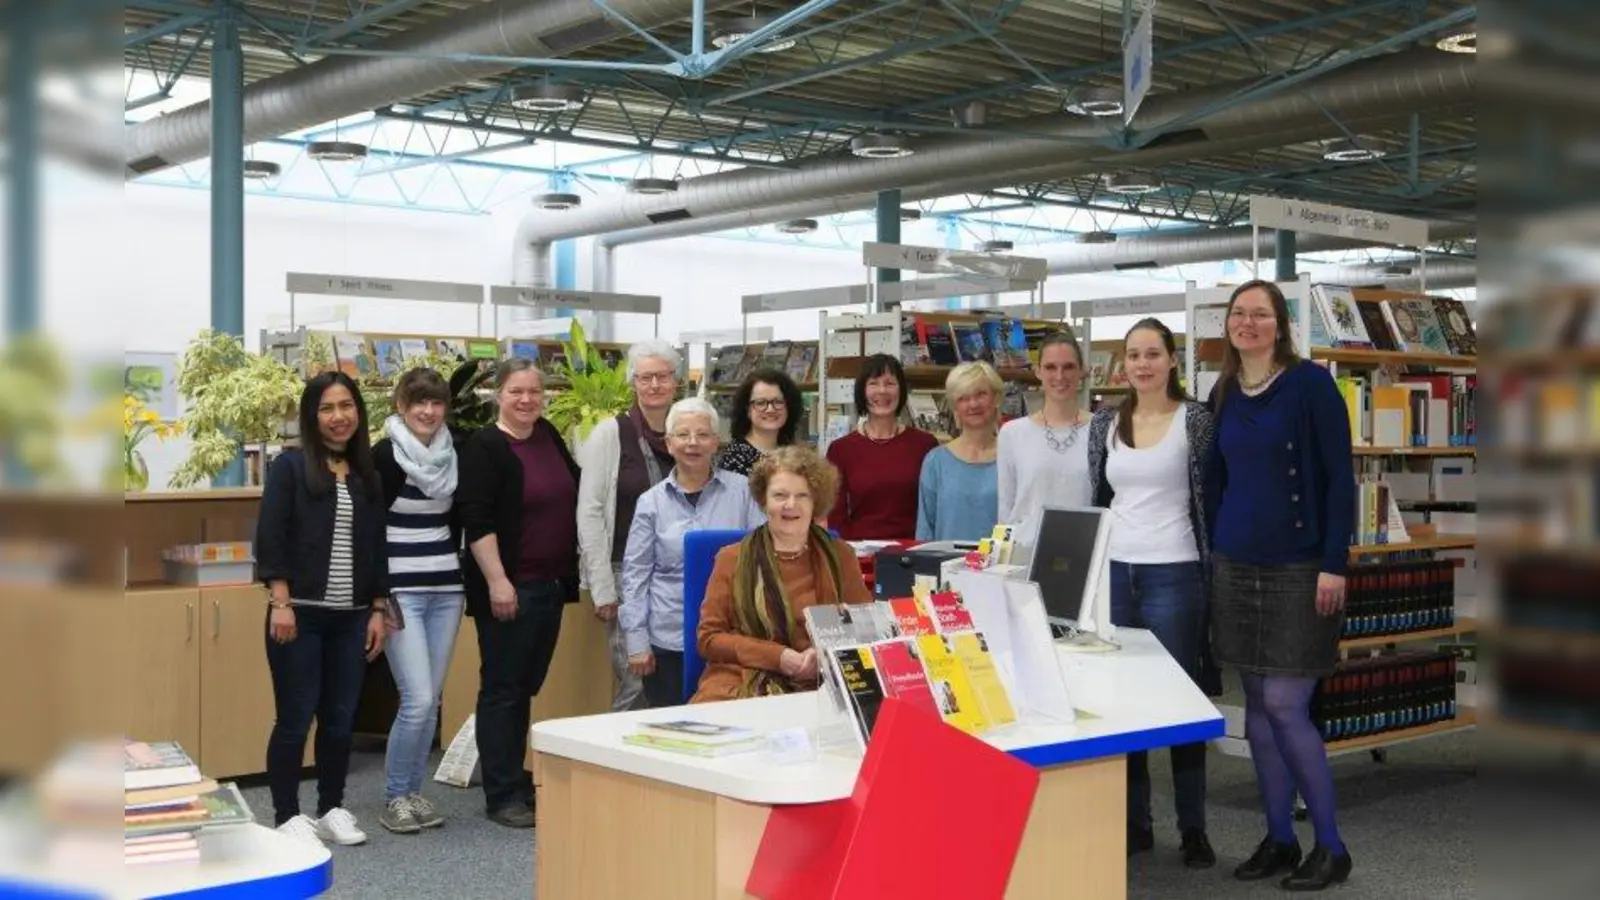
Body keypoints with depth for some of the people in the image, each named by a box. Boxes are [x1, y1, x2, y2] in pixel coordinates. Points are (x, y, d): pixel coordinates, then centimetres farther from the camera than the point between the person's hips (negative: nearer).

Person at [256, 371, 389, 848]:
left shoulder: (367, 476, 12)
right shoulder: (290, 466, -3)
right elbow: (271, 537, -8)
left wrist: (378, 610, 8)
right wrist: (280, 602, -15)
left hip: (351, 617, 5)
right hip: (300, 613, -5)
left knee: (341, 718, 9)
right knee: (295, 717, 0)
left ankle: (332, 809, 21)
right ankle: (288, 817, 9)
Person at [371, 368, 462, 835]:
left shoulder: (452, 455, 8)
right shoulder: (384, 456, -8)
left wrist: (458, 576, 13)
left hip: (446, 591, 5)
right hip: (401, 591, -5)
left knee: (431, 700, 7)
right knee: (417, 700, -11)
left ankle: (413, 792, 20)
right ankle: (394, 797, 6)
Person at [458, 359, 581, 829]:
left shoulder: (549, 436, 10)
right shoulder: (483, 446, -10)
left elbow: (575, 487, 27)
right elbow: (477, 521, -17)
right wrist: (497, 581, -22)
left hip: (550, 585, 7)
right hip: (508, 587, -7)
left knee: (527, 686, 13)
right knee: (502, 689, -1)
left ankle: (516, 779, 23)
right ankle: (503, 795, 5)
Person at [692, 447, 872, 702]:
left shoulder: (839, 556, 13)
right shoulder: (732, 559, 9)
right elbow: (708, 637, 4)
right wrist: (777, 657, -9)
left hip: (818, 685, 0)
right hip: (740, 683, 0)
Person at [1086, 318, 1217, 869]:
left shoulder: (1195, 419, -3)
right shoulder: (1105, 423, 9)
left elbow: (1208, 498, -5)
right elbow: (1098, 500, 12)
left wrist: (1211, 575, -9)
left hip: (1173, 574, -4)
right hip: (1114, 573, 4)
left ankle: (1193, 828, 12)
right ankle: (1134, 820, 19)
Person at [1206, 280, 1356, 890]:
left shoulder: (1310, 383, -8)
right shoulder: (1223, 394, 9)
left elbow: (1339, 477, -10)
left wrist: (1334, 564, -15)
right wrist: (1213, 552, 11)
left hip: (1297, 569, -6)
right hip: (1236, 566, 6)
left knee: (1285, 707, -7)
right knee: (1257, 707, 8)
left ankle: (1330, 846, 7)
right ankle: (1279, 838, 19)